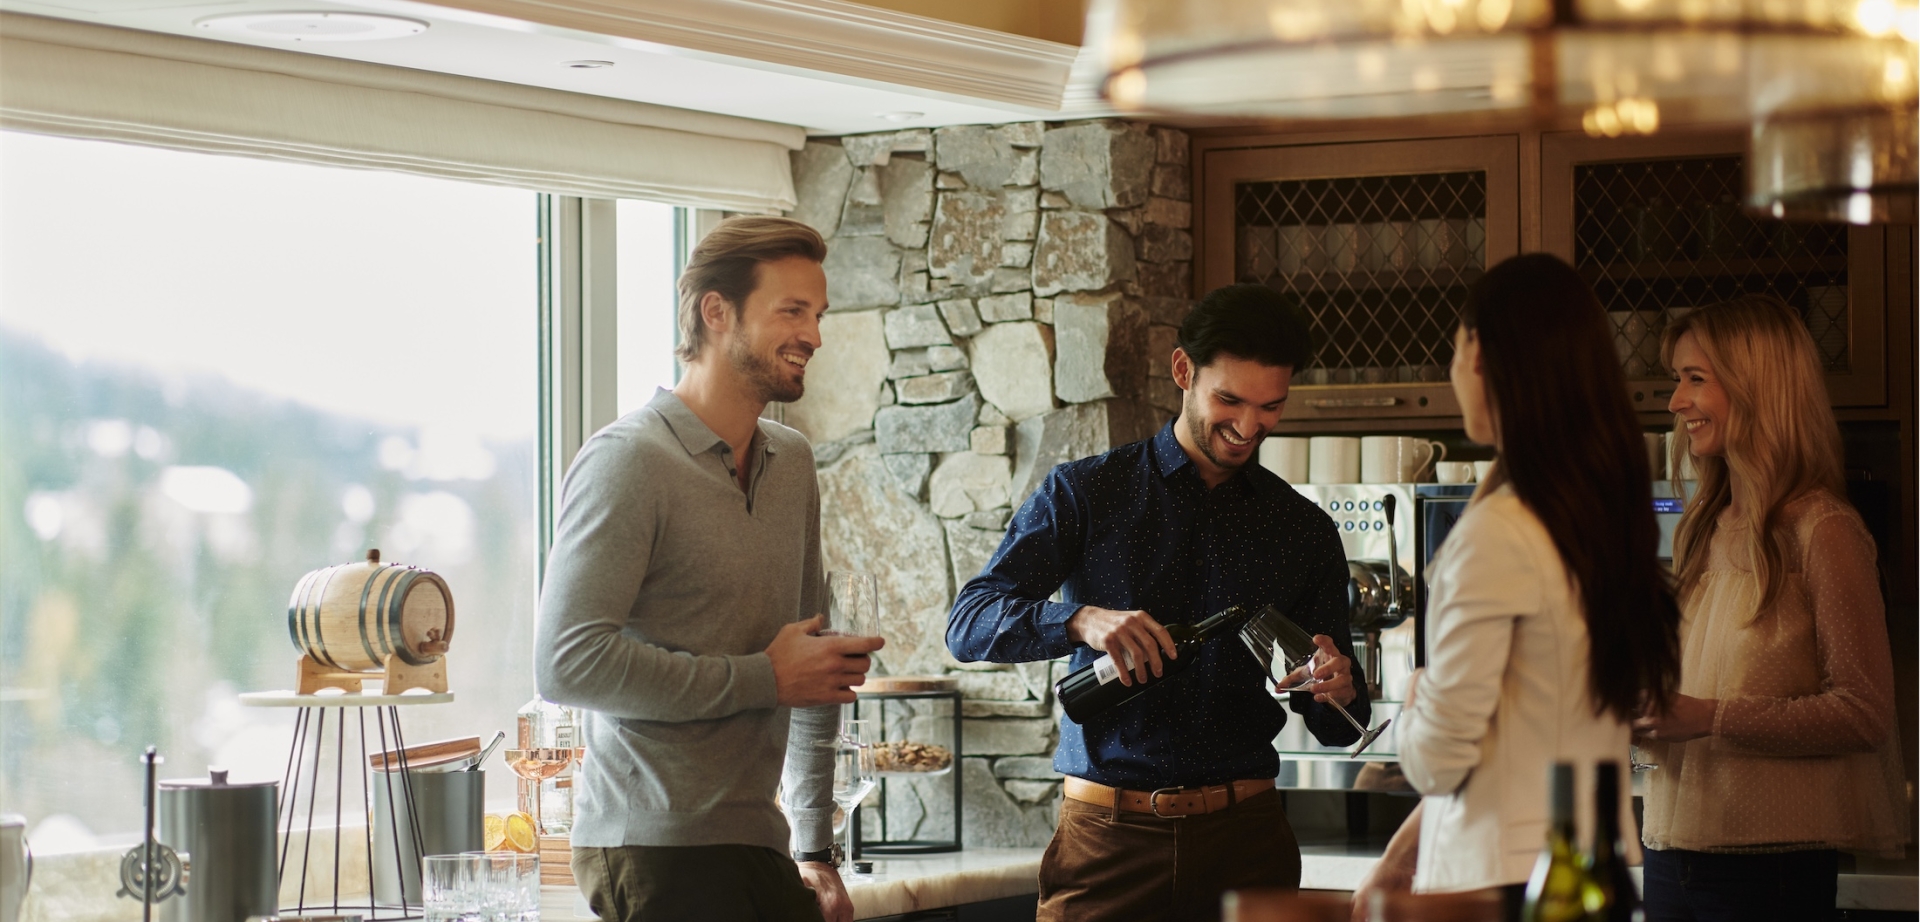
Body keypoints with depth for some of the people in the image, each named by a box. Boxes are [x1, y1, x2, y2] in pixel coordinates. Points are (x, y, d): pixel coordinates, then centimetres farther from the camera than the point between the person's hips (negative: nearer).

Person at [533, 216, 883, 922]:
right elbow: (567, 663, -19)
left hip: (755, 846, 7)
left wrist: (817, 850, 19)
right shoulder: (627, 461, -9)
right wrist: (764, 677, -14)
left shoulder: (792, 461, 15)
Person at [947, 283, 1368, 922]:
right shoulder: (1084, 493, 4)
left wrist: (1336, 692, -12)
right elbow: (967, 626, -6)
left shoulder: (1305, 532, 11)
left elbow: (1338, 727, 13)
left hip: (1243, 835, 2)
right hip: (1108, 837, -2)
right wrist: (1082, 621, -25)